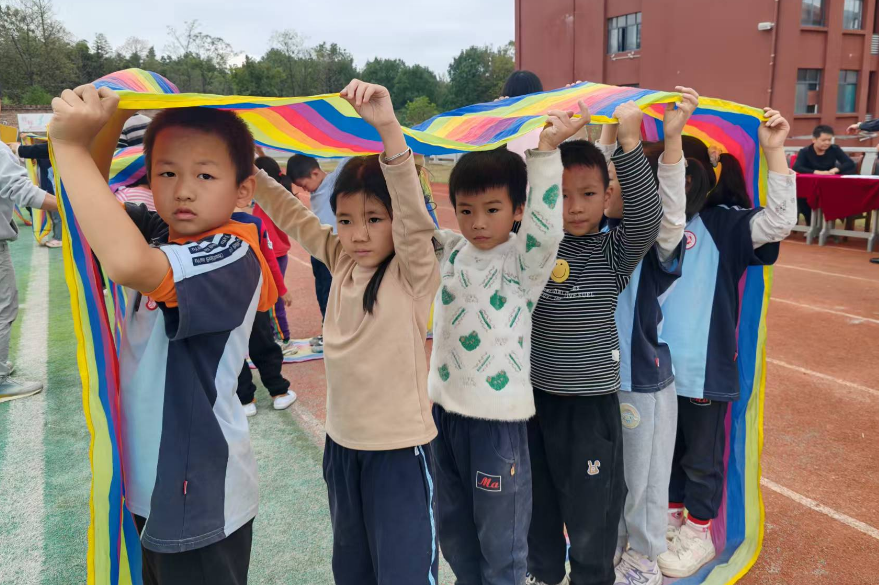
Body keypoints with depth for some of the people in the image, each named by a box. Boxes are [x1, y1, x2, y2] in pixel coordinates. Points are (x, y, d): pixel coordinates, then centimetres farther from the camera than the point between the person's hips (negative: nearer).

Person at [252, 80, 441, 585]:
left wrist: (388, 127, -44)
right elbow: (293, 216, 10)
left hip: (400, 449, -6)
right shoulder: (341, 262, 1)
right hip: (342, 443, 7)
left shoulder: (414, 273, -16)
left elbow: (414, 213, -33)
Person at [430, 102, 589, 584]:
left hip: (498, 414, -5)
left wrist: (545, 151, -34)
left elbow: (546, 224, -29)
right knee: (452, 526, 24)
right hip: (444, 406, 5)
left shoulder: (526, 261, -11)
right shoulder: (448, 250, 3)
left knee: (500, 537, 11)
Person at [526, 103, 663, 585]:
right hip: (535, 393, 3)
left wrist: (629, 145, -32)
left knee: (592, 506, 9)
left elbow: (647, 217, -24)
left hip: (592, 399, -2)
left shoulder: (616, 251, -8)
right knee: (537, 496, 20)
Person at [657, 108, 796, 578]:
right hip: (657, 363, 5)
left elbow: (779, 221, -23)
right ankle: (671, 517, 41)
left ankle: (698, 532, 32)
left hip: (704, 364, -4)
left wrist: (773, 153, -29)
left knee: (701, 455, 13)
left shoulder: (724, 224, -9)